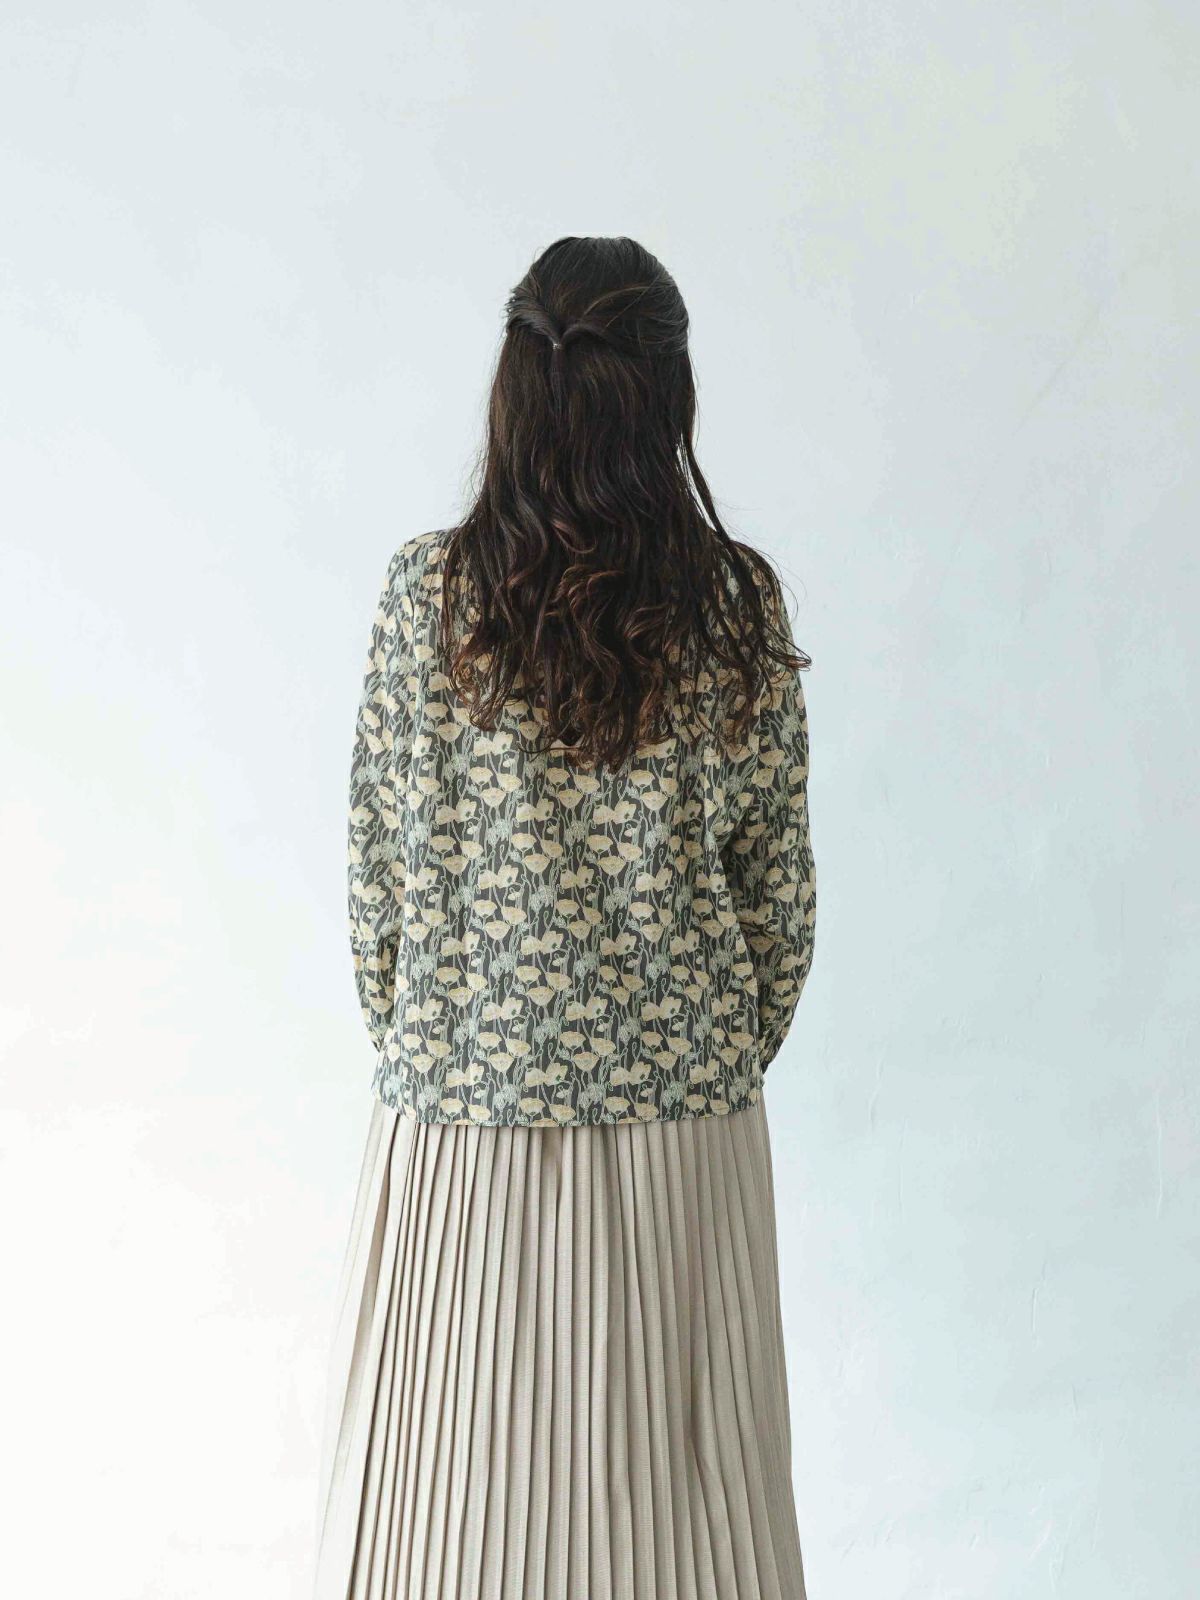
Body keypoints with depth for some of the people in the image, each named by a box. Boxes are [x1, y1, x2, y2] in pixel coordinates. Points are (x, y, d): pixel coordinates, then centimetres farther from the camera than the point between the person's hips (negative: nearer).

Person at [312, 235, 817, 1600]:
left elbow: (380, 860, -3)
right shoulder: (738, 603, -6)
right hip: (683, 1101, 1)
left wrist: (409, 1058, 11)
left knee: (456, 1482, 15)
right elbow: (777, 877, -1)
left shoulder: (429, 591, -9)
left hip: (463, 1096, 0)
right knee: (669, 1473, 17)